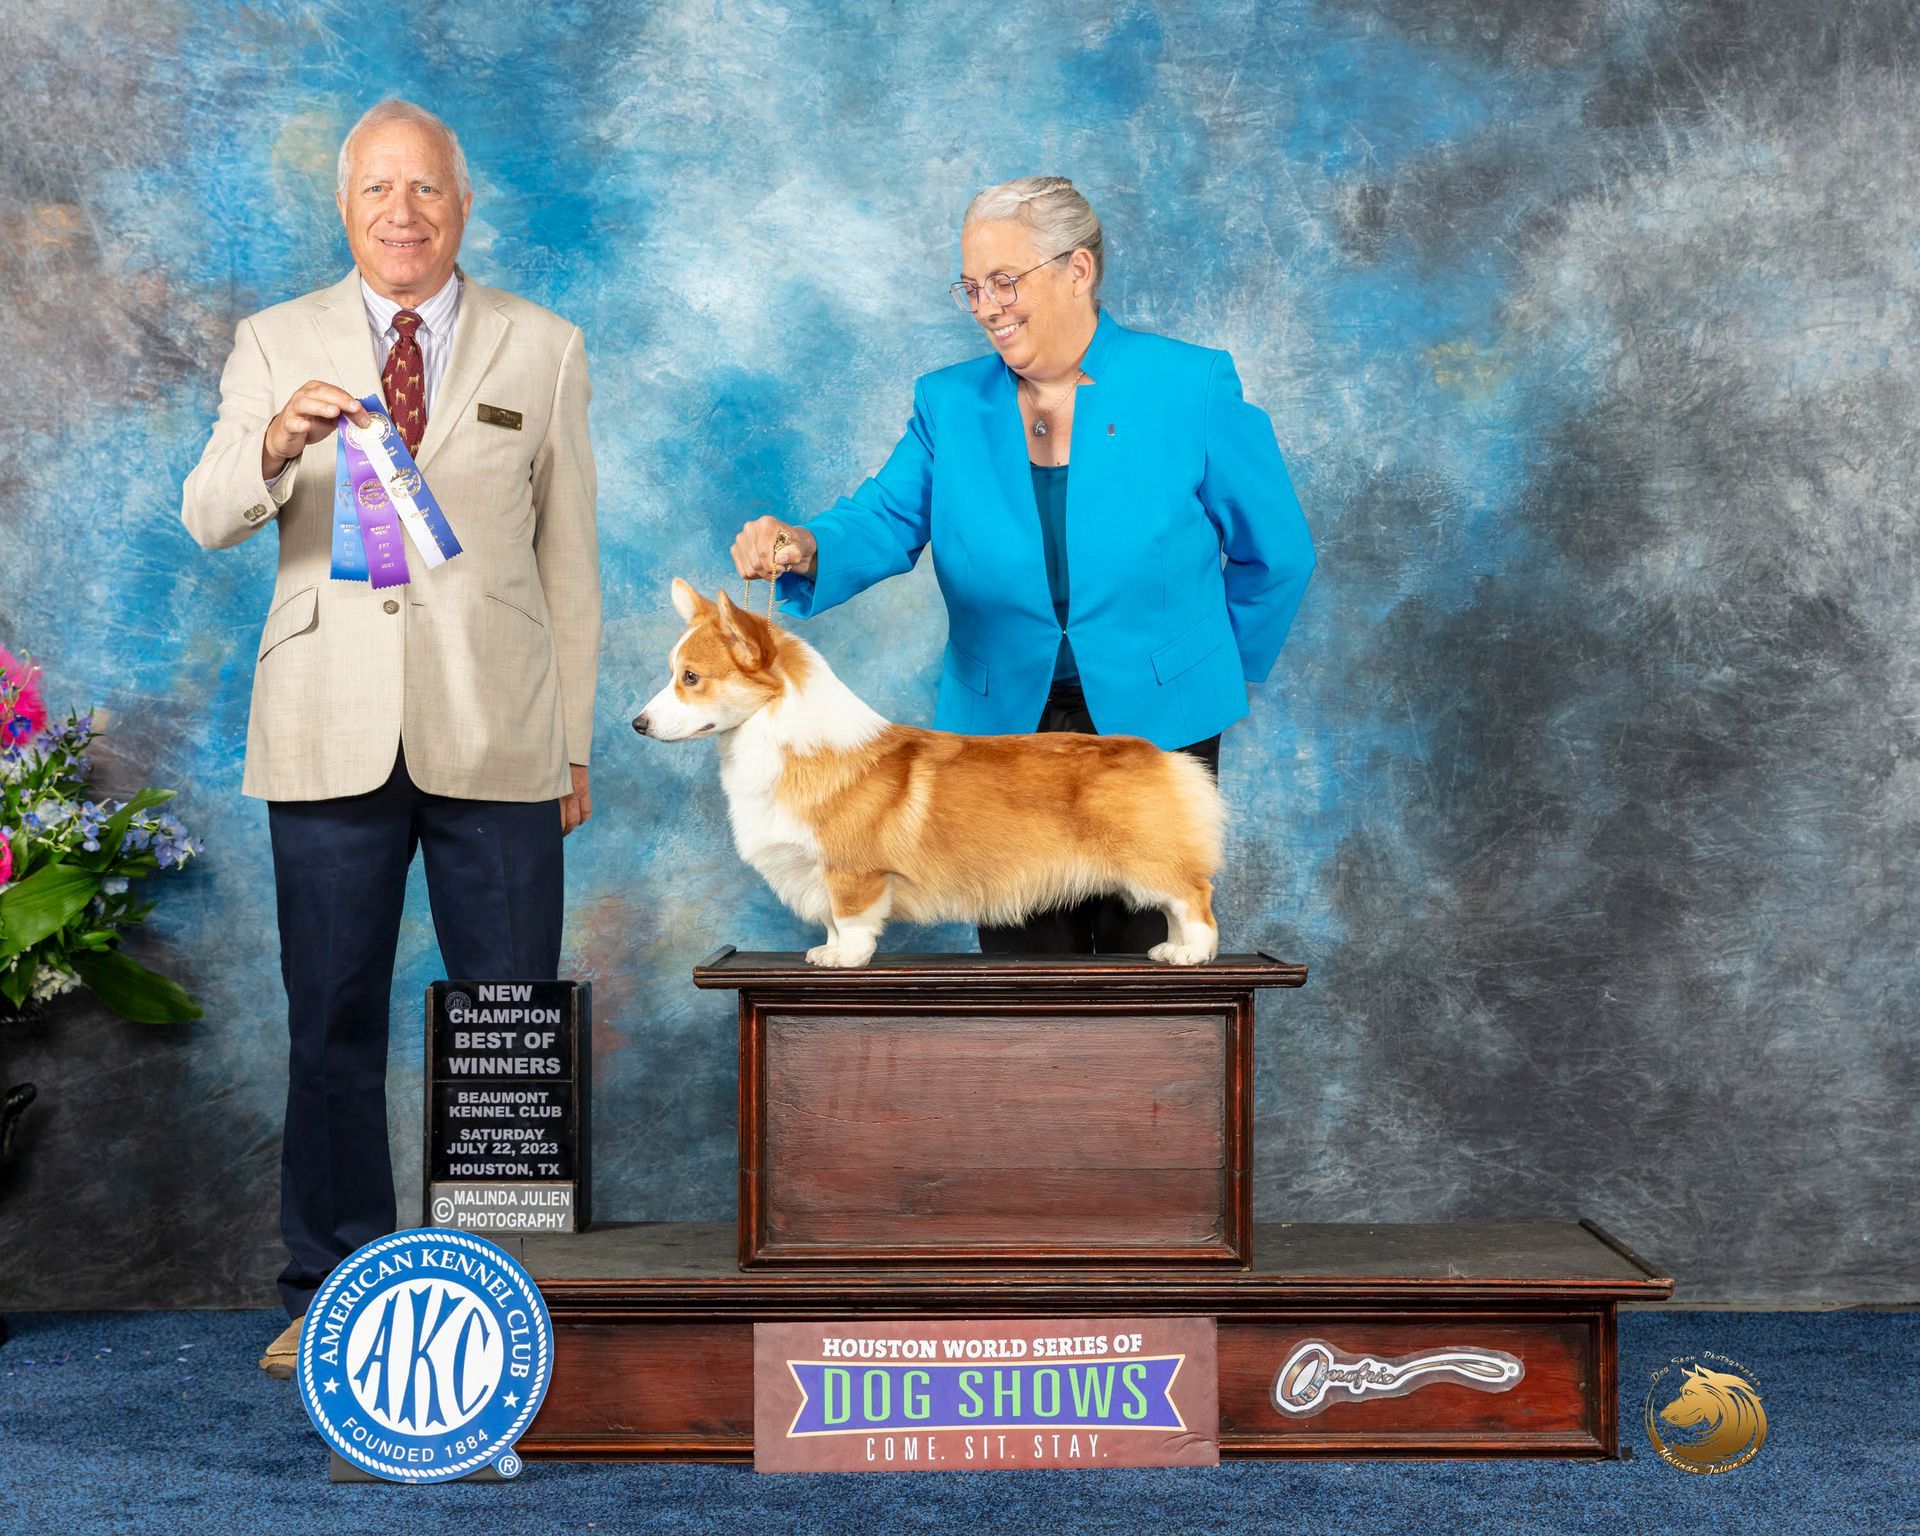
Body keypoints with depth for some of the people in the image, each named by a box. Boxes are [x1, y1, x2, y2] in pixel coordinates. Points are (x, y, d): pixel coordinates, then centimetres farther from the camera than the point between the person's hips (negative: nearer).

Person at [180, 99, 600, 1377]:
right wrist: (275, 443, -26)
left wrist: (575, 740, 5)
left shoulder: (544, 351, 9)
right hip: (331, 734, 1)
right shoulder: (276, 346, 8)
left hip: (494, 735, 0)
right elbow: (208, 519, -4)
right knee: (331, 1022, 6)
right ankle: (332, 1292, 19)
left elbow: (569, 552, 8)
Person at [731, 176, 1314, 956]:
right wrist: (804, 547, -28)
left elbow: (1275, 553, 5)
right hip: (1002, 730, 3)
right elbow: (884, 520, -6)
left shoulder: (1192, 387, -4)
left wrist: (1223, 671, 10)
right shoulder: (950, 403, 4)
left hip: (1156, 724, -2)